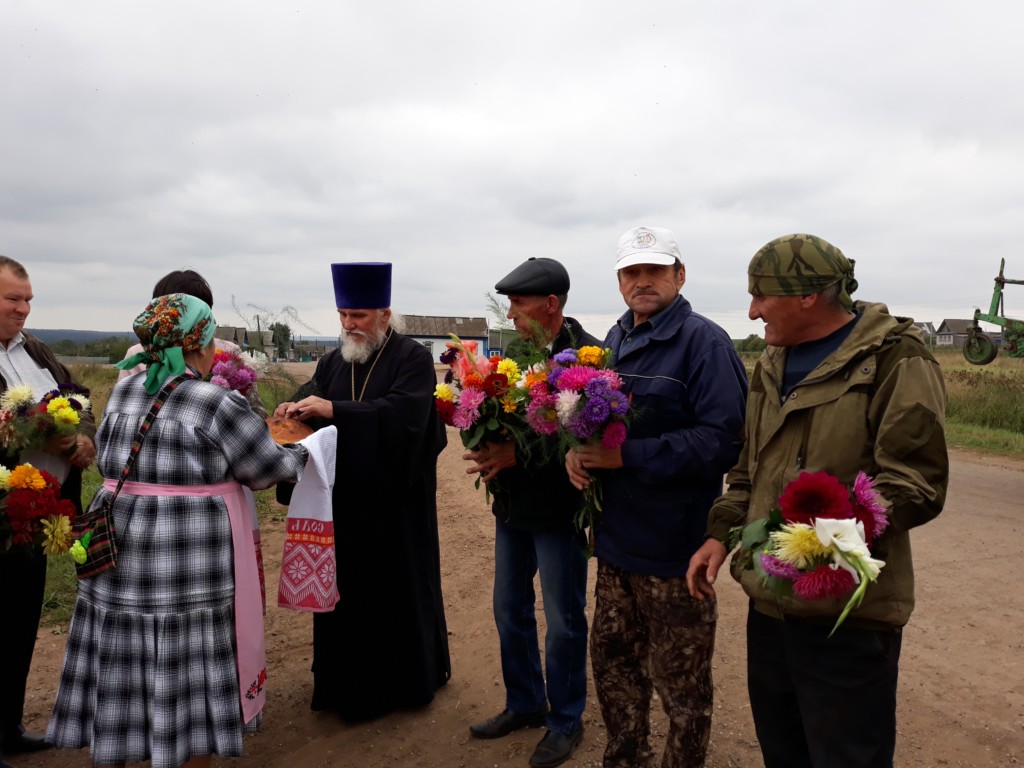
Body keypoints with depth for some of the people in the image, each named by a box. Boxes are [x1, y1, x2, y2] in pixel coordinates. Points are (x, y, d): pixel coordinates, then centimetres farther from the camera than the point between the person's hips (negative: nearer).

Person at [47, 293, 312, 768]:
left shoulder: (123, 393, 5)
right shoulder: (219, 405, -15)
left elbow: (106, 459, 18)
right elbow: (268, 469, -5)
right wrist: (301, 452, 14)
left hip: (120, 551, 6)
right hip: (190, 559, -6)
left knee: (118, 675, 16)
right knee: (190, 674, 8)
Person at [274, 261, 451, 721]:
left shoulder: (413, 359, -9)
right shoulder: (334, 361, 10)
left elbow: (403, 412, -24)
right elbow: (308, 399, 2)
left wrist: (334, 410, -30)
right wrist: (294, 409, -22)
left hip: (396, 503, -5)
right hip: (343, 501, 5)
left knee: (400, 589, 7)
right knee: (345, 590, 10)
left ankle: (409, 680, 27)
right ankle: (348, 682, 28)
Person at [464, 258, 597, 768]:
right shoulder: (513, 351, 3)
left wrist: (519, 454, -28)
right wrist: (489, 448, -14)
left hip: (559, 511, -7)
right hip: (511, 507, 7)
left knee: (564, 620, 10)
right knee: (510, 611, 19)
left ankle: (566, 720, 31)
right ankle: (524, 703, 40)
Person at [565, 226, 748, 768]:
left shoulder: (704, 342, -14)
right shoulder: (614, 341, 11)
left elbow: (722, 441, -23)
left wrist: (627, 456, -25)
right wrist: (577, 450, -5)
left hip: (675, 544, -7)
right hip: (616, 538, 8)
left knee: (680, 683, 11)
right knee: (612, 660, 21)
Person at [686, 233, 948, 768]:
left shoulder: (894, 360, -10)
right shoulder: (773, 364, 13)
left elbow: (918, 481, -18)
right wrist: (722, 533, 8)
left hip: (850, 616, -7)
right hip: (769, 604, 7)